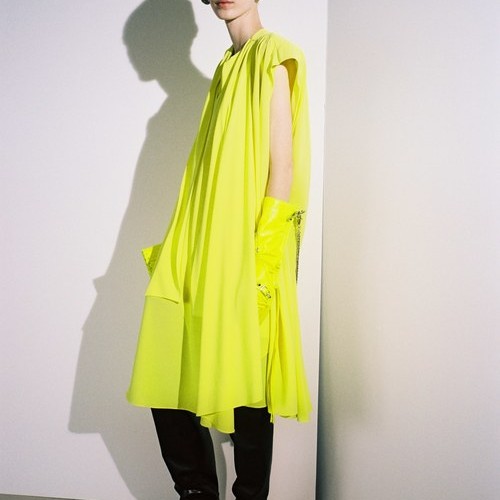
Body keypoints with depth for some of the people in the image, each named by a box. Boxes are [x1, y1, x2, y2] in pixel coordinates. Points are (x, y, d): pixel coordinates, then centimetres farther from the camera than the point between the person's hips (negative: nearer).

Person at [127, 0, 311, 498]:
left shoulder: (272, 55, -3)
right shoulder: (227, 67, 20)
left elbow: (283, 166, -11)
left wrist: (262, 265, -17)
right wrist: (179, 251, 17)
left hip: (246, 257, -8)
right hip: (202, 252, 8)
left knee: (246, 391, 1)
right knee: (167, 381, 6)